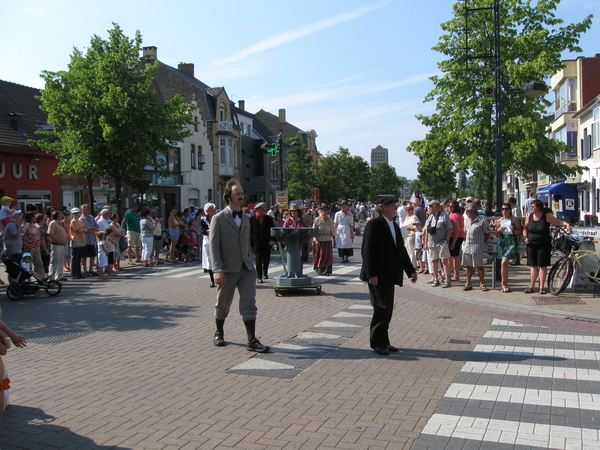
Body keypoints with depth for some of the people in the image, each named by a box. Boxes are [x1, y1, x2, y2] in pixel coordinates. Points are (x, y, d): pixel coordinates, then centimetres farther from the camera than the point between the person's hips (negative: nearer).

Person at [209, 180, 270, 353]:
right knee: (223, 305, 11)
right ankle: (219, 333, 33)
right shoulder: (218, 219, -6)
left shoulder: (246, 218, 13)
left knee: (249, 304, -3)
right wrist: (217, 270, -20)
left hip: (246, 268, 4)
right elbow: (214, 246, -12)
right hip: (228, 270, -4)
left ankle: (252, 341, -2)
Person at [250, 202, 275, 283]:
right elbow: (250, 232, 1)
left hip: (267, 243, 2)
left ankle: (265, 273, 33)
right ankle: (259, 277, 5)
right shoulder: (252, 219, 1)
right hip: (257, 243, -2)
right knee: (258, 260, -2)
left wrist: (272, 239, -8)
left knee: (266, 259, 11)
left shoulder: (269, 218, 7)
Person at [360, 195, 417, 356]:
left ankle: (384, 341, 21)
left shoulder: (395, 226, 16)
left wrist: (410, 270, 13)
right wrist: (371, 274, -21)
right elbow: (367, 251, -17)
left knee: (388, 310, 11)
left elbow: (401, 250, 20)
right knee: (382, 308, -6)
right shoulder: (374, 224, -11)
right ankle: (376, 343, 7)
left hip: (390, 276, 8)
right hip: (378, 276, -8)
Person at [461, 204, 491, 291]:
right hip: (467, 247, 6)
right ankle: (468, 283, 18)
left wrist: (481, 243, -4)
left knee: (479, 266, 1)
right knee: (468, 266, 10)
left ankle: (482, 284, 11)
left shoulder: (482, 220, -8)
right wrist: (465, 242, 13)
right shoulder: (467, 220, 12)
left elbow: (487, 234, -3)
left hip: (477, 248, -6)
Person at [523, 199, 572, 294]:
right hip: (532, 244, 3)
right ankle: (532, 286, 10)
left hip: (544, 245, -3)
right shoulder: (529, 216, 2)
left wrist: (566, 224, -26)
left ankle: (542, 287, 7)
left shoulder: (547, 217, -8)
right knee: (533, 266, 5)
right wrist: (526, 237, 1)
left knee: (542, 266, 0)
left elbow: (559, 222, -7)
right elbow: (525, 228, 15)